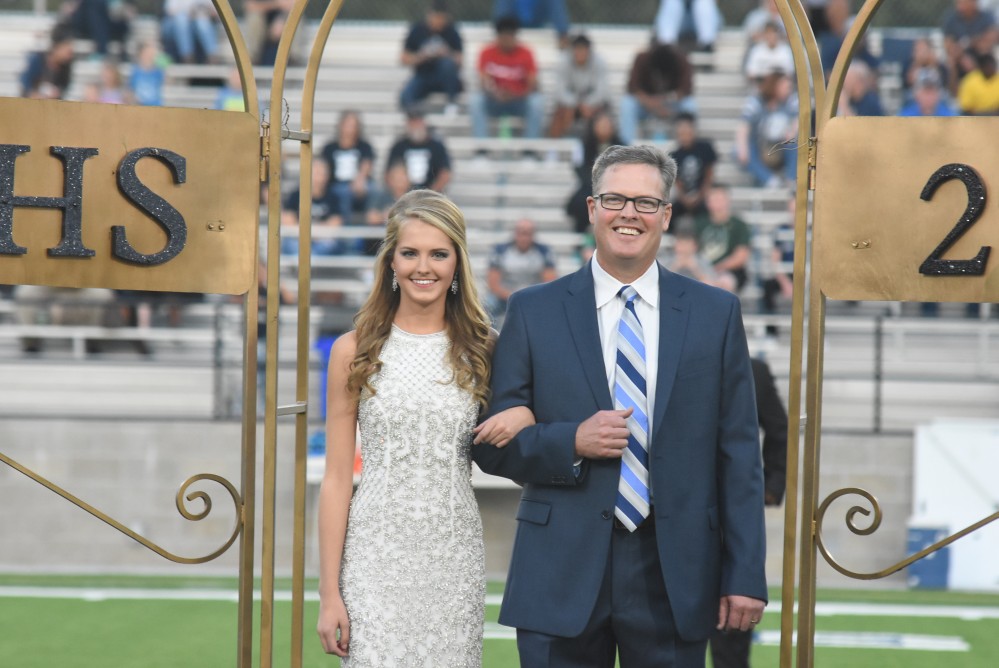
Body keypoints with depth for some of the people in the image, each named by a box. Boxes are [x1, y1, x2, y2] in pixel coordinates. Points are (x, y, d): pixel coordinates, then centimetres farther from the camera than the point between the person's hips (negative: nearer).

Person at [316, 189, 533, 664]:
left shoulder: (481, 349, 7)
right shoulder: (354, 351, 2)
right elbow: (337, 479, 1)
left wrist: (525, 417, -8)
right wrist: (329, 594, -4)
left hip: (455, 558, 2)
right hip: (377, 554, -2)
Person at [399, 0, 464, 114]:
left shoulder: (451, 31, -6)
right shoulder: (417, 30, -4)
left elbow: (458, 62, -8)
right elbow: (405, 60, -1)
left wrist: (446, 55, -27)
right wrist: (422, 56, -19)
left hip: (444, 78, 1)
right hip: (423, 77, -1)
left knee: (448, 63, -34)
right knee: (405, 99, -30)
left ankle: (452, 101, -17)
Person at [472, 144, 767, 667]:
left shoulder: (716, 313, 7)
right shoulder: (534, 311, 5)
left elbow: (738, 455, 5)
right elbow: (491, 444, 4)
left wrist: (746, 576, -1)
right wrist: (572, 442, -13)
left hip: (674, 580, 1)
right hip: (562, 576, 0)